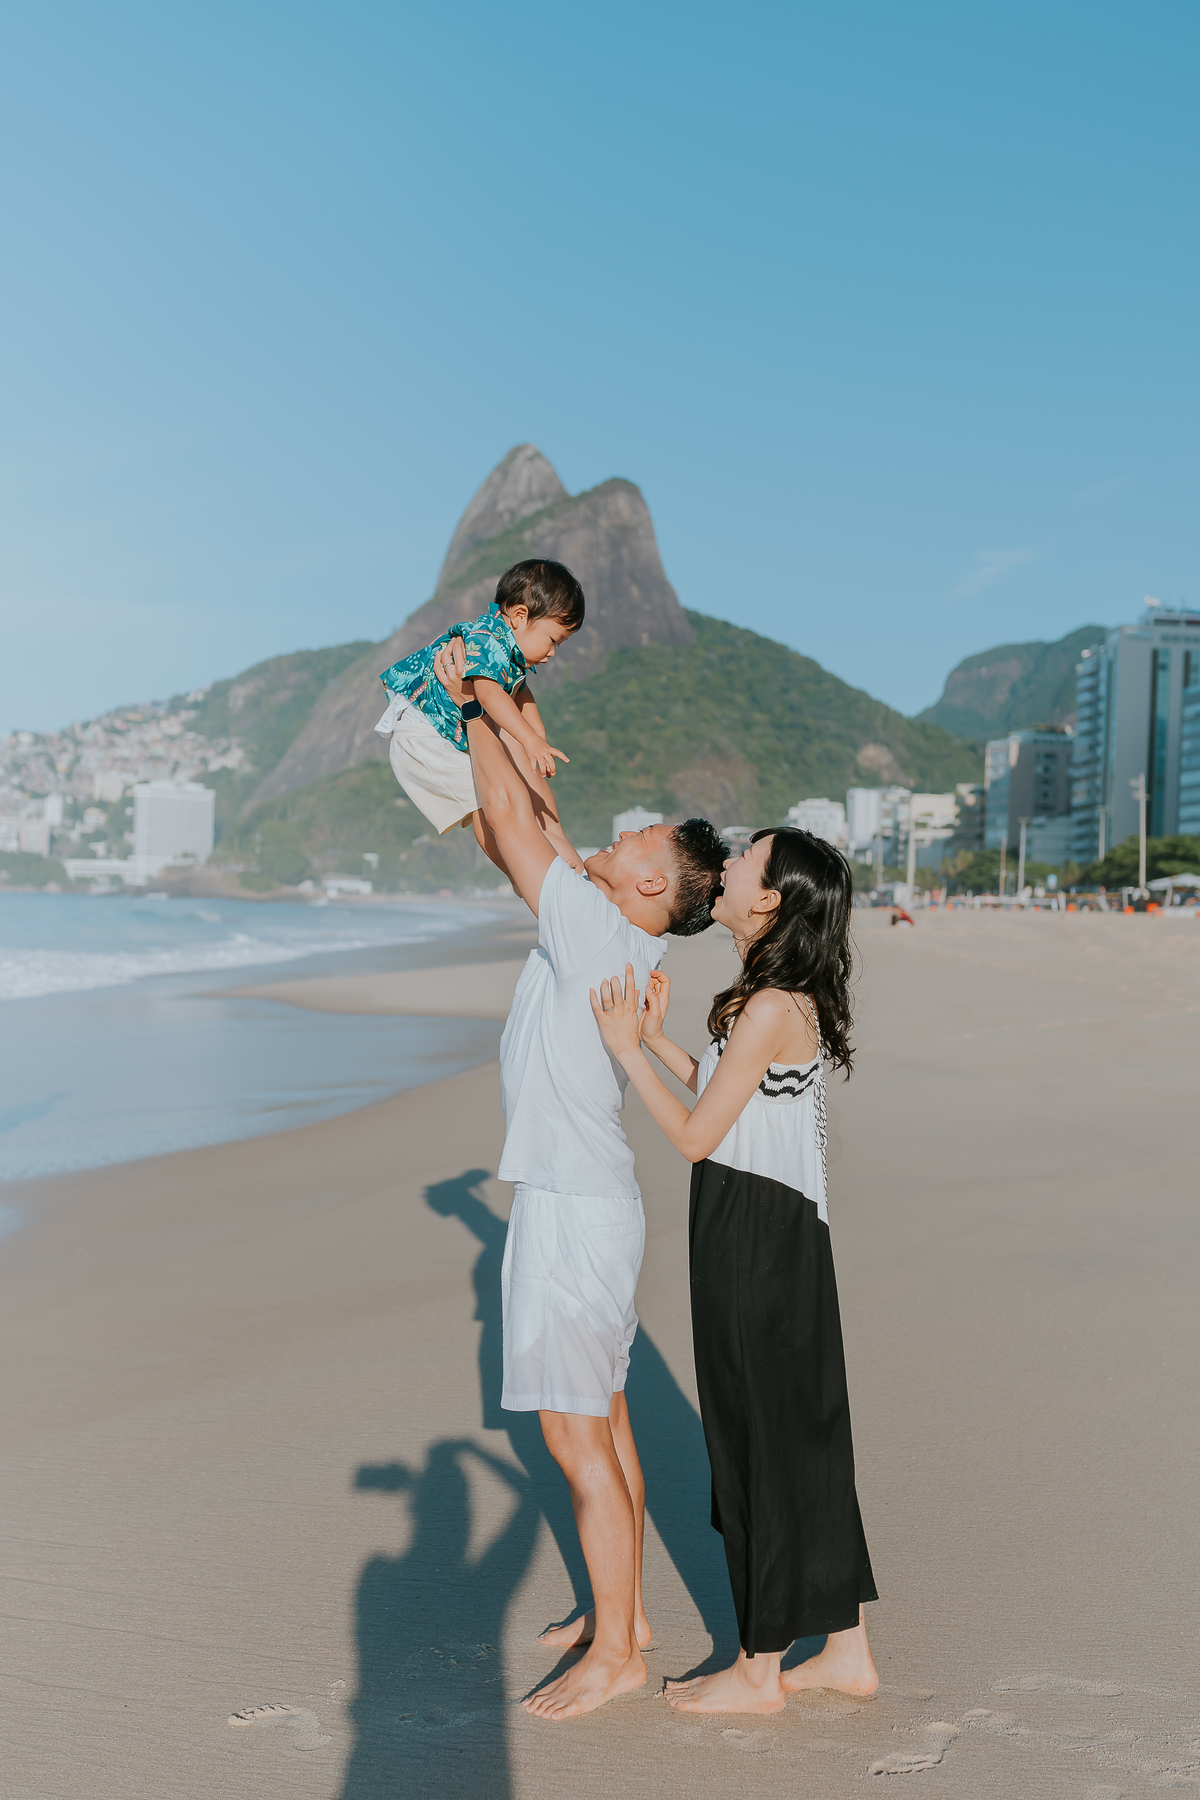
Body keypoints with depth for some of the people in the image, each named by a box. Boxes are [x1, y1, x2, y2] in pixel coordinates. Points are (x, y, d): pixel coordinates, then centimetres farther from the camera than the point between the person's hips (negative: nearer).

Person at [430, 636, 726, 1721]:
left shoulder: (597, 929, -18)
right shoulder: (624, 945, 7)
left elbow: (510, 816, -16)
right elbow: (525, 827, 16)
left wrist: (472, 704, -3)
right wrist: (482, 712, 16)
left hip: (572, 1211, -10)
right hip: (595, 1198, 10)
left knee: (575, 1433, -2)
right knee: (603, 1419, 17)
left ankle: (615, 1653, 7)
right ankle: (622, 1610, 30)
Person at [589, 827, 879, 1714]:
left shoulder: (770, 1009, -20)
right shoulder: (788, 1000, 10)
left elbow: (696, 1134, -17)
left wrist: (626, 1047, -10)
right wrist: (659, 1039, 12)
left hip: (755, 1234, -10)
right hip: (786, 1234, 10)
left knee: (759, 1439, 2)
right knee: (805, 1438, 15)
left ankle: (760, 1670, 16)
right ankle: (847, 1650, 26)